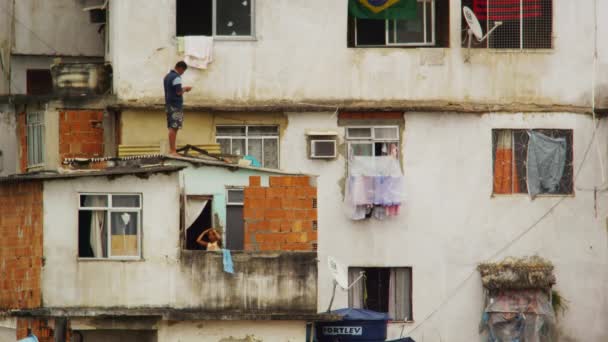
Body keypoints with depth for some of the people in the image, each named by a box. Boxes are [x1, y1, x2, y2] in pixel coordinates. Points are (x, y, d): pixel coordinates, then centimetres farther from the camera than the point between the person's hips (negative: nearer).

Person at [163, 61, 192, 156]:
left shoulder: (167, 76, 17)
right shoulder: (176, 77, -13)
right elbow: (178, 92, -18)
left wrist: (183, 89, 18)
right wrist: (185, 89, 1)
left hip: (169, 104, 10)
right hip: (176, 105, -10)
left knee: (172, 127, 11)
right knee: (174, 128, -10)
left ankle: (171, 149, 12)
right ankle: (173, 151, -13)